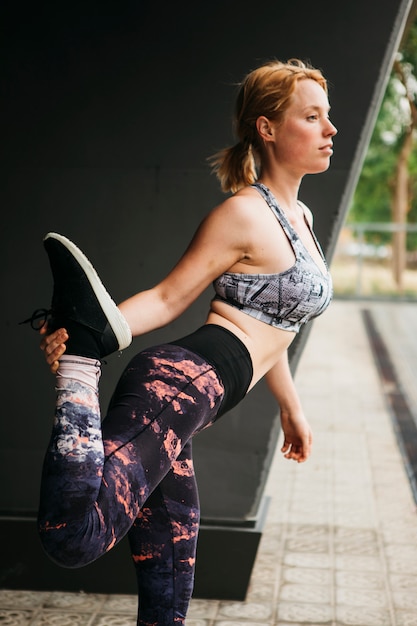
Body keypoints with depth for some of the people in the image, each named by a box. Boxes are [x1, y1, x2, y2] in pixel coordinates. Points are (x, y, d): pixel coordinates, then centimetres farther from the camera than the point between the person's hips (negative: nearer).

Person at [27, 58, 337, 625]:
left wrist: (291, 409, 41)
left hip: (188, 394, 9)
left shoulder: (300, 216, 25)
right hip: (185, 382, -9)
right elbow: (168, 298, -5)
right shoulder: (244, 214, -2)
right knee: (76, 536, -32)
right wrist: (77, 340, -21)